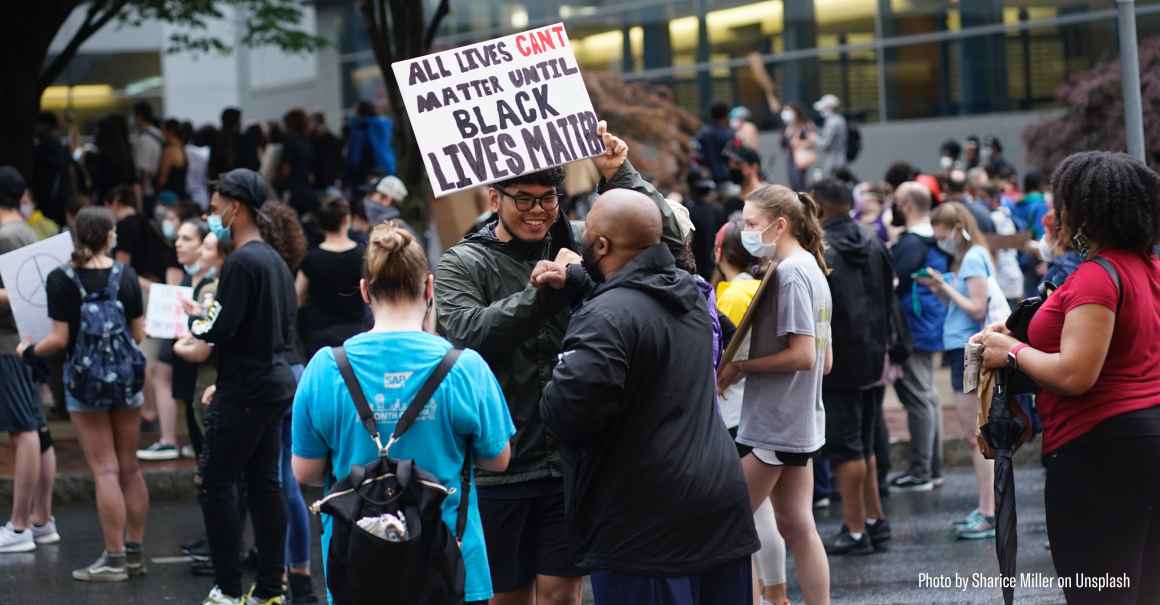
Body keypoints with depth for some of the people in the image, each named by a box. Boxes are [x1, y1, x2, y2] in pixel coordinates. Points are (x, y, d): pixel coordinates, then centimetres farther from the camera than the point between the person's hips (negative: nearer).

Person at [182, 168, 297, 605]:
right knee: (264, 483, 11)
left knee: (216, 483, -3)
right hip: (276, 380, 9)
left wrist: (196, 318, 0)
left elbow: (222, 330, -20)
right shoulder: (274, 259, 12)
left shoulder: (241, 262, -17)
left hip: (246, 390, -9)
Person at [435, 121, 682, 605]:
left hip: (571, 460, 2)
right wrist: (541, 290, -27)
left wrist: (619, 174, -6)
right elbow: (469, 335, -20)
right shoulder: (462, 265, -2)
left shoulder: (575, 248, 6)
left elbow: (667, 238, 1)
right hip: (500, 465, -2)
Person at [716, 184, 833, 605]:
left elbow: (803, 354, -22)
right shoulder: (812, 270, 14)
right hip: (801, 423, 10)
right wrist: (747, 366, 13)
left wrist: (740, 367, -14)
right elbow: (825, 360, 17)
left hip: (773, 424, -10)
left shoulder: (789, 273, -15)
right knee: (798, 527, 11)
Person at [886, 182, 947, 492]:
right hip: (932, 327, 10)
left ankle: (920, 472, -3)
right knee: (928, 396, 16)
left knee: (918, 399, -6)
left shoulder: (911, 243, -18)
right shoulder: (936, 240, 11)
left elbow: (891, 281, -20)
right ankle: (933, 468, 22)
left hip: (914, 329, -10)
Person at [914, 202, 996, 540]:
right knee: (973, 436, 13)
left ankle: (988, 515, -7)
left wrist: (945, 287, -13)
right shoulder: (965, 258, 14)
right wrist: (939, 289, 4)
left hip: (970, 349, -10)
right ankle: (987, 509, 19)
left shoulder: (973, 259, -13)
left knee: (975, 436, -8)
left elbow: (977, 310, -19)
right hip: (963, 350, 10)